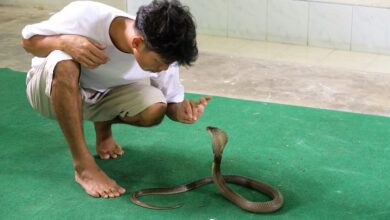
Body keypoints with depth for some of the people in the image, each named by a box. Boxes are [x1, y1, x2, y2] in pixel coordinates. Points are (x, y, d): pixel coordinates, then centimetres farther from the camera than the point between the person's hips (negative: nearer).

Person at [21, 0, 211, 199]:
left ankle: (103, 126, 9)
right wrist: (64, 42, -40)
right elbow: (28, 40, -19)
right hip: (50, 91, -3)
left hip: (102, 97, 3)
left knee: (154, 108, -26)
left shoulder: (160, 51, -23)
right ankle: (84, 167, -26)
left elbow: (169, 102, -9)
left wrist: (181, 111, -34)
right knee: (64, 63, -38)